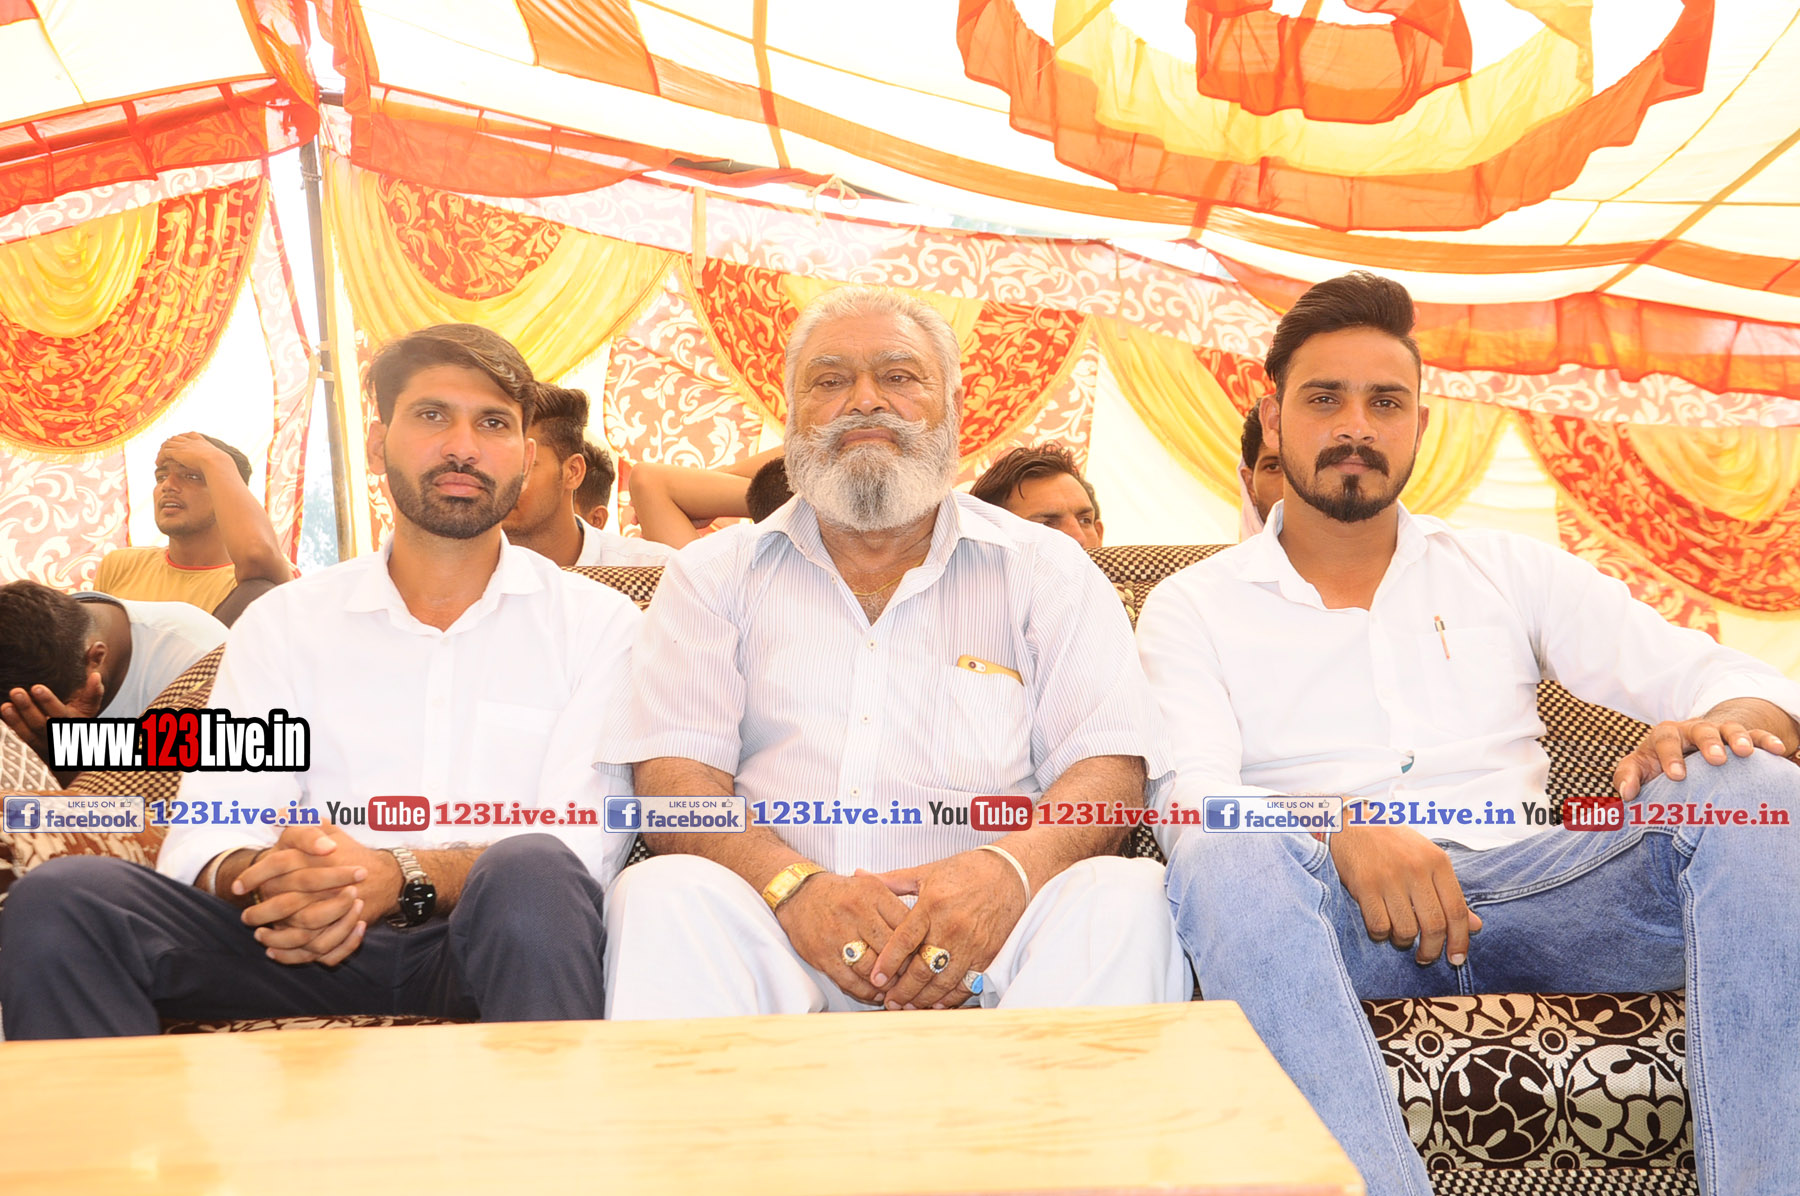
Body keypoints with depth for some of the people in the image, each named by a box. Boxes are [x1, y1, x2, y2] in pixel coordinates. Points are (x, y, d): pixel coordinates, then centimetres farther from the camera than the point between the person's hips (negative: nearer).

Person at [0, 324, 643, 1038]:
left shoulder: (596, 623, 8)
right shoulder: (284, 623, 15)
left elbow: (584, 843, -5)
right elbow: (206, 839, 4)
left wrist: (403, 876, -23)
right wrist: (267, 874, -22)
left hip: (486, 940, -2)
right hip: (309, 948, 2)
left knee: (532, 876, -36)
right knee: (61, 897, -21)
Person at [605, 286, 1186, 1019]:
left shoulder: (1046, 569, 14)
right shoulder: (714, 574, 16)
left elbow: (1109, 766, 3)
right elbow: (672, 772, 3)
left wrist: (1014, 866, -21)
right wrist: (791, 883, -19)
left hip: (979, 953, 1)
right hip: (775, 929, 0)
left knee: (1128, 896, -28)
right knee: (660, 896, -30)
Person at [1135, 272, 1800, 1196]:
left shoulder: (1509, 572, 21)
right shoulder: (1191, 607, 13)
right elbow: (1188, 794, -4)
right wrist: (1338, 827, -26)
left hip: (1527, 888, 3)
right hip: (1339, 911, -2)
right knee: (1227, 856, -36)